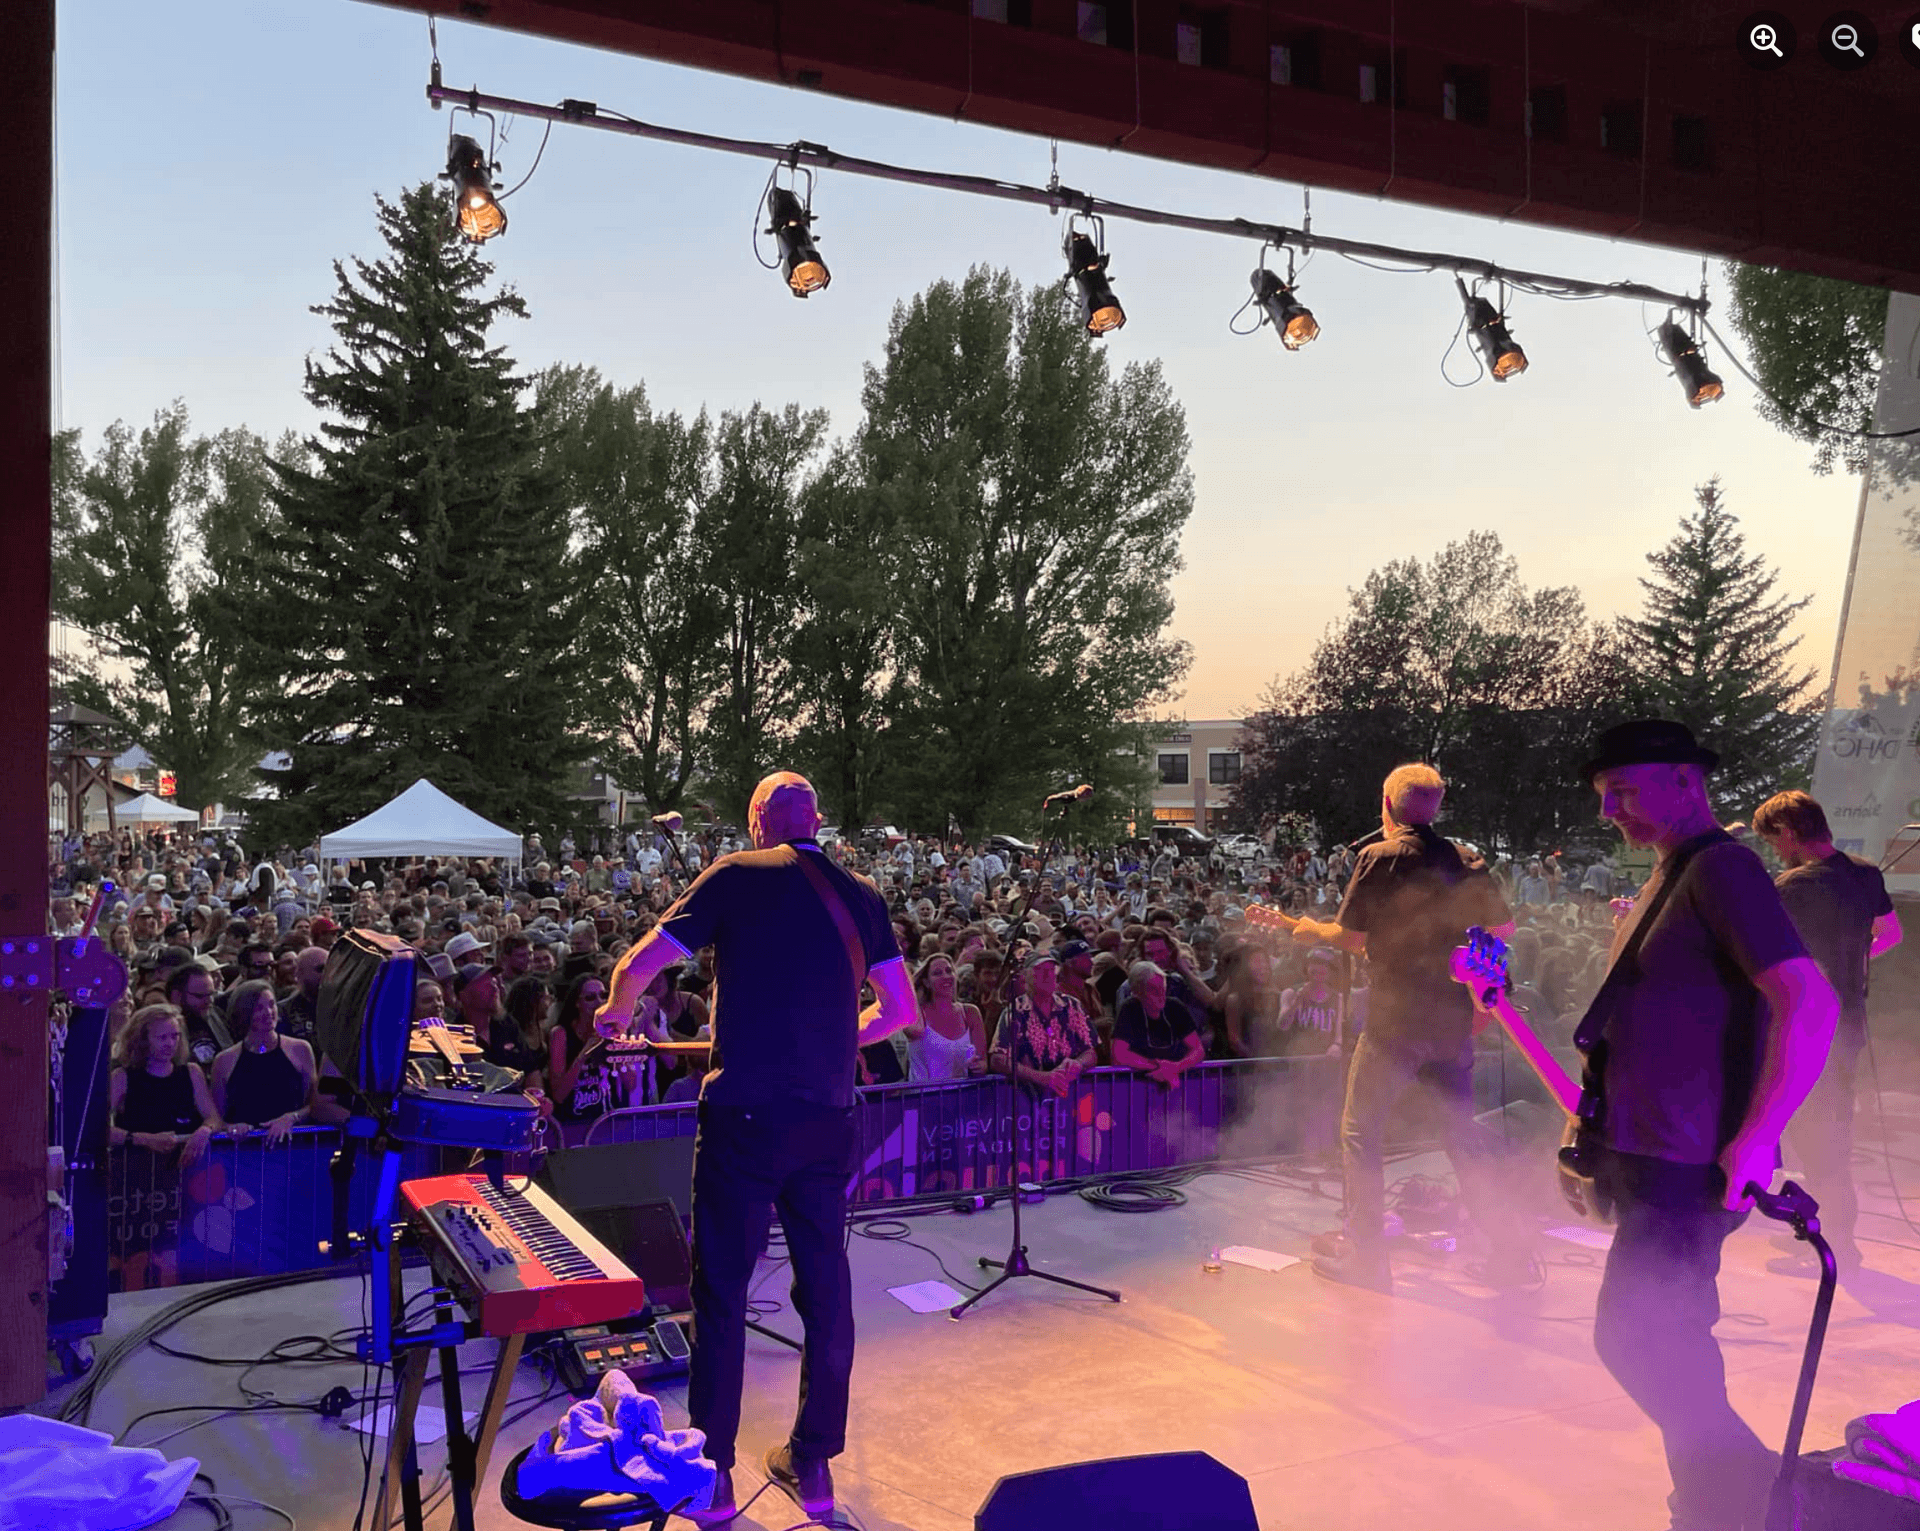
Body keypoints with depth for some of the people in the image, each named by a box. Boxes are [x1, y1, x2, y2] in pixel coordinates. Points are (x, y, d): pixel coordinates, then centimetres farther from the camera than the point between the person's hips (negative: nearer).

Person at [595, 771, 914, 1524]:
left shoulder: (736, 876, -4)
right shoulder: (861, 895, 7)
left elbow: (638, 967, -5)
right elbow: (900, 1009, 9)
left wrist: (617, 1011, 16)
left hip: (745, 1114, -3)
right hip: (828, 1118, 4)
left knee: (722, 1287, 7)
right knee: (825, 1285, 14)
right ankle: (813, 1463, 24)